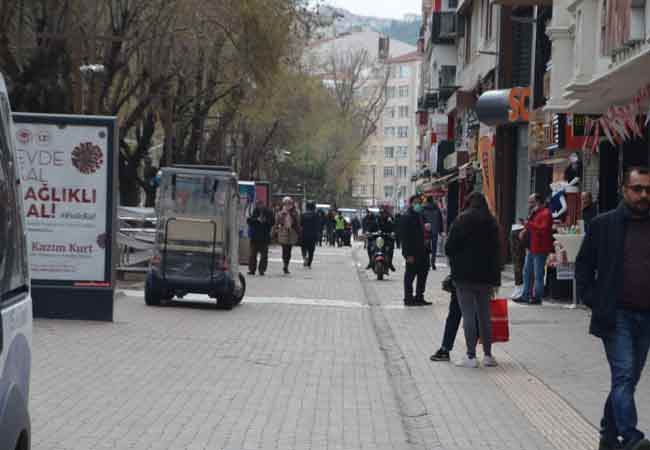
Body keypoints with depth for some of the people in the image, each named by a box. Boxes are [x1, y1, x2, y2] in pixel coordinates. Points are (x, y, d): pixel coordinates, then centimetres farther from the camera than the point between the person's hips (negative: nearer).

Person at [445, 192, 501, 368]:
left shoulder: (461, 220, -6)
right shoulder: (492, 223, 7)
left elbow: (449, 247, -8)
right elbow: (497, 252, 9)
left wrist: (455, 265, 10)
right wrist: (495, 278, 12)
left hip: (464, 274, -4)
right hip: (486, 276, 4)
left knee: (468, 315, -3)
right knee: (484, 315, 12)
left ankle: (471, 356, -5)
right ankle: (488, 355, 15)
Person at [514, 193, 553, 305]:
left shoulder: (545, 213, -12)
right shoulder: (534, 213, 19)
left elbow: (544, 229, -25)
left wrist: (529, 224, -26)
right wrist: (525, 231, 12)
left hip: (540, 249, -10)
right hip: (531, 248, 10)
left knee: (538, 275, -6)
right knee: (527, 273, 13)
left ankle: (537, 297, -1)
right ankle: (525, 296, 18)